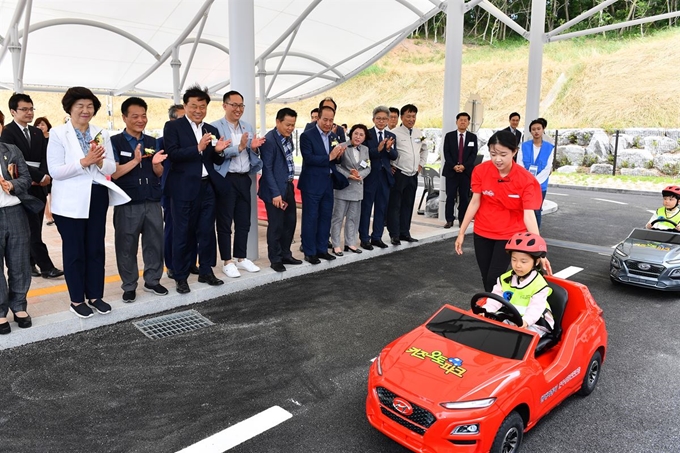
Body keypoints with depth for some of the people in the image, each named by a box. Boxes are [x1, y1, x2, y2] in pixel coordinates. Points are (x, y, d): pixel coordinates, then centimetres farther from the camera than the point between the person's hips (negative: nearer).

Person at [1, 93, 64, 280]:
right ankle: (46, 266, -1)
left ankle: (29, 262, 18)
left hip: (39, 187, 6)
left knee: (34, 229, 9)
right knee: (33, 230, -4)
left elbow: (45, 158, 8)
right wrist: (40, 176, -16)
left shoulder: (37, 132, 15)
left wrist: (44, 177, -9)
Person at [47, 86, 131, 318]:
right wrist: (84, 162, -24)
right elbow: (55, 171, -13)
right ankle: (77, 300, 20)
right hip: (71, 201, -4)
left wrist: (100, 162, -18)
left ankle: (95, 296, 24)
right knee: (74, 250, 7)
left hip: (97, 197, 4)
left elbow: (111, 168, 3)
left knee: (96, 248, 11)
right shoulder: (58, 133, -6)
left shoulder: (101, 134, 6)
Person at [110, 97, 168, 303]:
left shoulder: (152, 142, 10)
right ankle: (129, 286, 19)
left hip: (152, 202, 4)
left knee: (155, 242, 10)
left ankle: (152, 281, 25)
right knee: (127, 246, 6)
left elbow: (159, 173, 10)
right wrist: (135, 160, -23)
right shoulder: (115, 142, -3)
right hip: (127, 204, -4)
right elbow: (114, 173, -11)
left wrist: (155, 163, -12)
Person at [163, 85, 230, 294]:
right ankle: (180, 276, 15)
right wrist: (198, 148, -25)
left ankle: (206, 271, 24)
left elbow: (217, 161, 11)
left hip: (207, 188, 5)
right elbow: (172, 155, -15)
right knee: (183, 233, 4)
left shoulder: (212, 130, 13)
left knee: (207, 231, 10)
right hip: (184, 189, -5)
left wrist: (219, 151, -11)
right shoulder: (173, 126, -2)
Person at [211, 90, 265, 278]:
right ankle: (227, 262, 13)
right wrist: (239, 147, -22)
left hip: (244, 179, 6)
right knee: (225, 223, 3)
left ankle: (241, 259, 25)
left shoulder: (248, 127, 13)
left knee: (244, 221, 12)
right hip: (225, 179, -6)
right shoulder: (215, 127, -6)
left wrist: (254, 148, -7)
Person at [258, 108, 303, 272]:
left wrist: (290, 183, 9)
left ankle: (285, 255, 28)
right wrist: (275, 193, -20)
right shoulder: (269, 140, -16)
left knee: (290, 222, 15)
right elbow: (267, 169, -18)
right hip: (275, 189, -8)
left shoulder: (288, 137, 10)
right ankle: (275, 259, 15)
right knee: (276, 225, 1)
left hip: (288, 186, 8)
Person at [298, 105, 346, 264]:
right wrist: (329, 157, -22)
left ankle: (322, 249, 25)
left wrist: (339, 154, -8)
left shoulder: (334, 137, 11)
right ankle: (309, 252, 12)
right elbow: (308, 158, -20)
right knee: (310, 218, 2)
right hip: (312, 184, -6)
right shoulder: (307, 136, -9)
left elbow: (335, 159, 13)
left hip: (328, 183, 7)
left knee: (326, 217, 12)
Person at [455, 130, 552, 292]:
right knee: (486, 279, 11)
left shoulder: (526, 179, -19)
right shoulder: (481, 171, -12)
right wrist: (461, 233, -5)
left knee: (494, 280, -7)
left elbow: (529, 215, -23)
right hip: (482, 232, 3)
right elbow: (475, 202, -5)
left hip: (509, 235, -3)